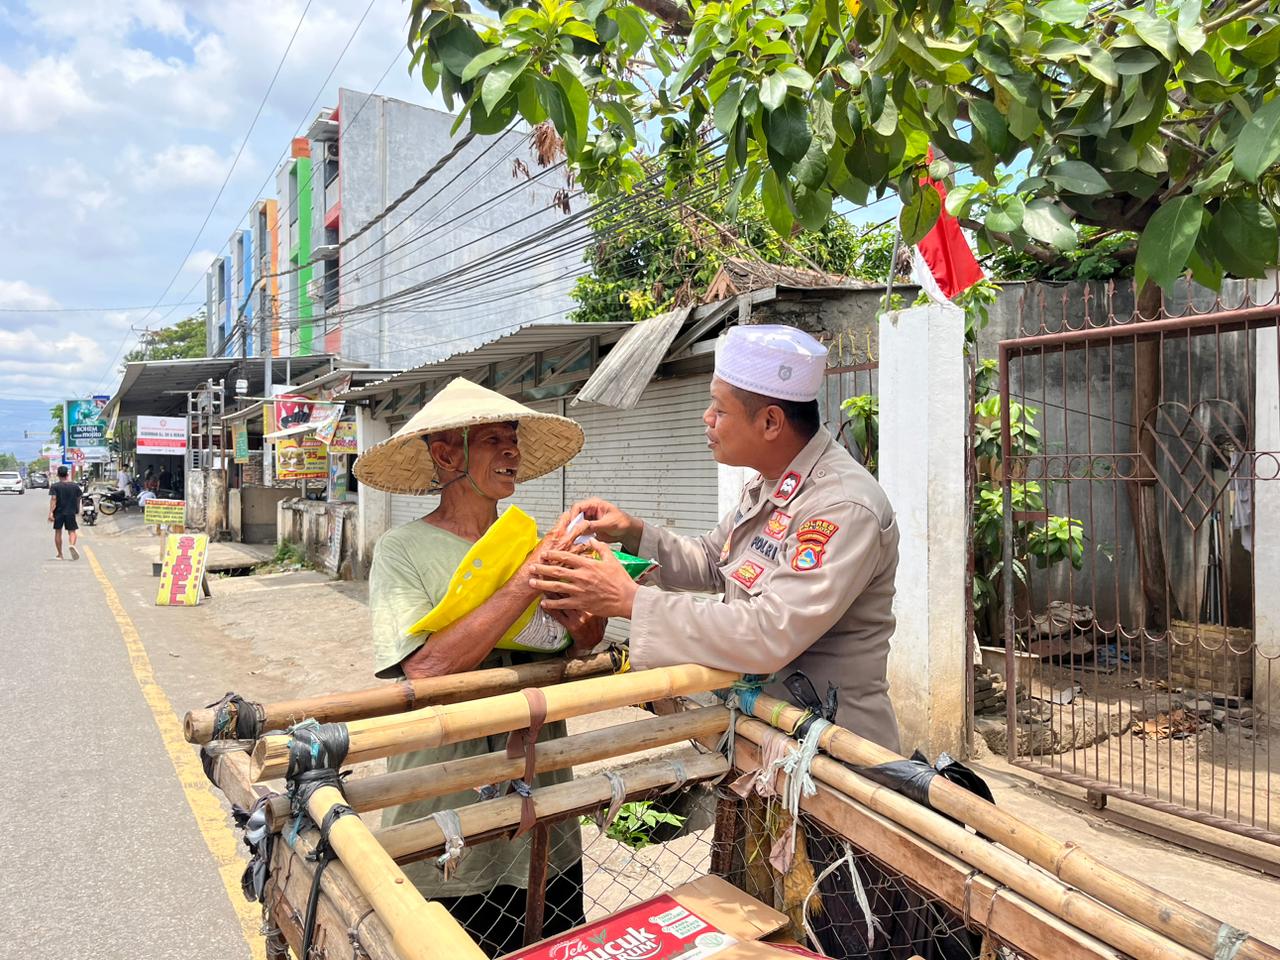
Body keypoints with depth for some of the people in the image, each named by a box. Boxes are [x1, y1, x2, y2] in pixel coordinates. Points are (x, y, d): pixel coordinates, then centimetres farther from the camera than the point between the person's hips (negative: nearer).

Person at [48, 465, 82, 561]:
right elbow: (78, 500, 11)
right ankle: (72, 545, -29)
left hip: (58, 512, -1)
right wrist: (77, 510, 24)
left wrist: (50, 512, -18)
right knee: (72, 531, 4)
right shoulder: (75, 486, 3)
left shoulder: (55, 486, -4)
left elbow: (53, 499, -14)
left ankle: (60, 555, 15)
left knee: (58, 532, 11)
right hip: (71, 512, 1)